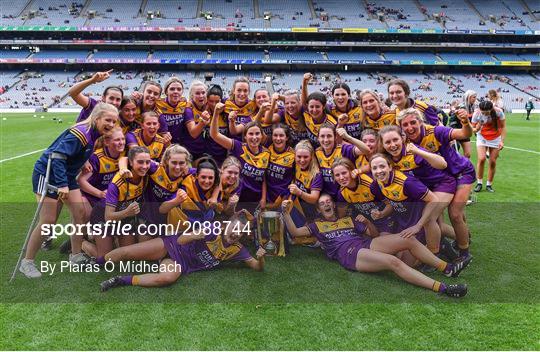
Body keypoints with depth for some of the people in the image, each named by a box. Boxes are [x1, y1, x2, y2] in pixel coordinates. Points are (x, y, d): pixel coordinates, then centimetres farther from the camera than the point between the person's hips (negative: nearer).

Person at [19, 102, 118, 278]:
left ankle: (76, 256, 14)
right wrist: (62, 184, -29)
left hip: (66, 175, 9)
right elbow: (57, 156, -29)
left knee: (80, 212, 3)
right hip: (47, 174, -9)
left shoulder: (94, 134, 2)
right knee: (48, 221, -7)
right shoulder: (80, 133, -26)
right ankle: (27, 262, 8)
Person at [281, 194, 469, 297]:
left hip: (366, 245, 6)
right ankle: (442, 288, -37)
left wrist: (367, 221, 8)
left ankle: (446, 268, -7)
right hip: (349, 253, -6)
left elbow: (375, 234, 28)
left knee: (409, 240, -12)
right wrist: (286, 212, -5)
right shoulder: (317, 225, 20)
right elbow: (295, 232, 9)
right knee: (394, 262, -30)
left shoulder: (349, 220, 31)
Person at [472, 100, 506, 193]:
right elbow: (473, 129, -11)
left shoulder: (498, 112, -24)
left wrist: (502, 141, -19)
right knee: (481, 159, -17)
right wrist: (476, 129, -34)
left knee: (493, 162, -1)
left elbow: (503, 127, -13)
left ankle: (489, 184, 14)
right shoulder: (477, 114, -22)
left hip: (495, 138, 0)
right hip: (482, 137, 0)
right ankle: (479, 183, -1)